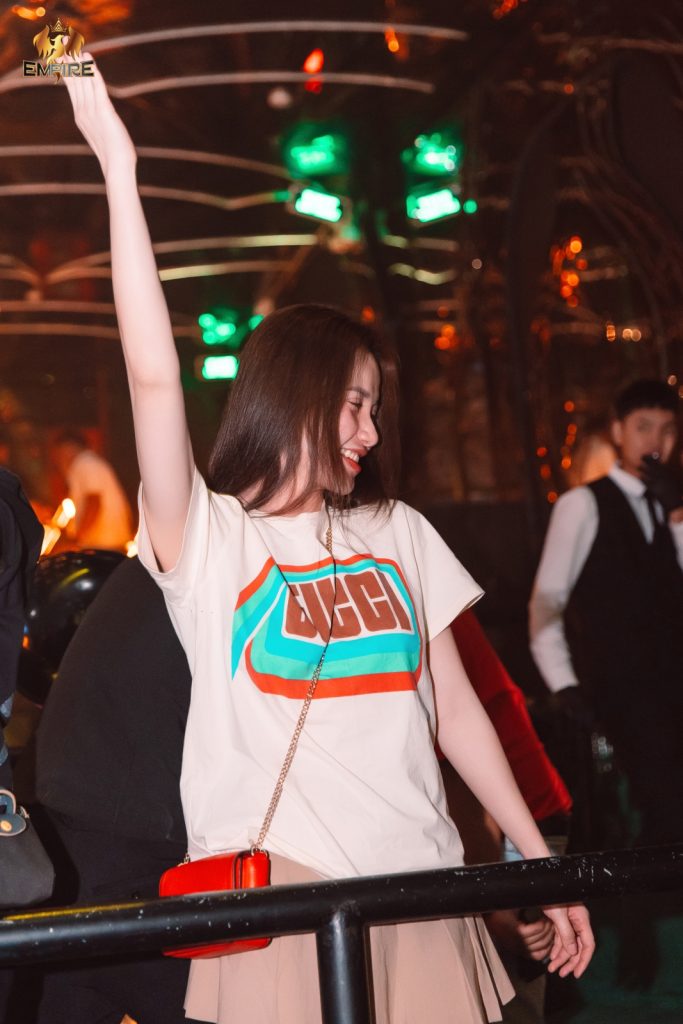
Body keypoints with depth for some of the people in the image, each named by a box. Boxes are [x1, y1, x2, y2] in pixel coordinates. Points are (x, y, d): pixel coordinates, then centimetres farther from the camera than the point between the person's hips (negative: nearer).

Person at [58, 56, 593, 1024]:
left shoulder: (401, 535, 13)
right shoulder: (210, 542, 1)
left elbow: (456, 711, 16)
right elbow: (155, 374, -12)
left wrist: (543, 866, 15)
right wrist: (118, 165, -15)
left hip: (422, 891, 4)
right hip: (278, 899, -4)